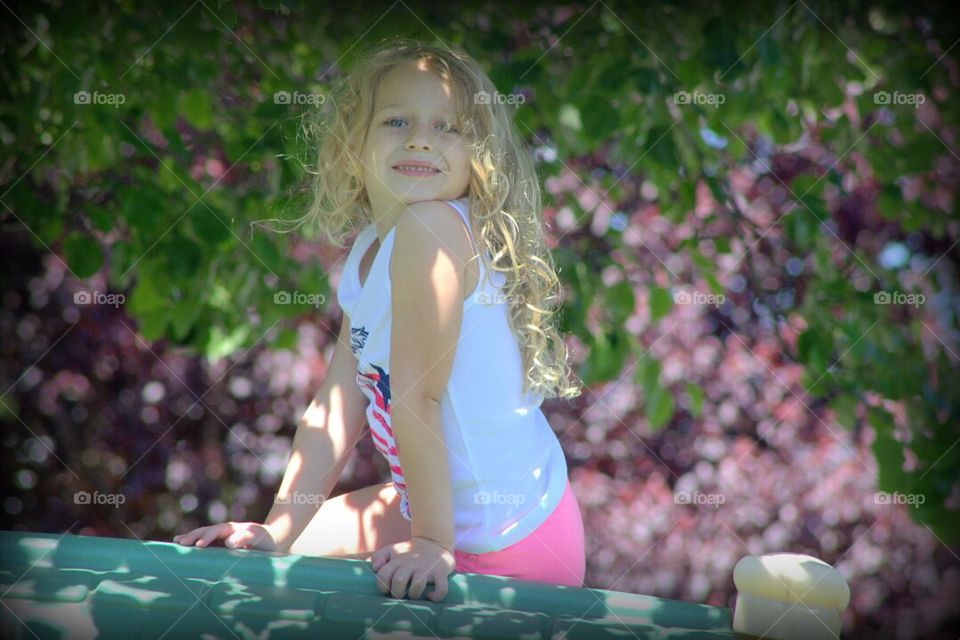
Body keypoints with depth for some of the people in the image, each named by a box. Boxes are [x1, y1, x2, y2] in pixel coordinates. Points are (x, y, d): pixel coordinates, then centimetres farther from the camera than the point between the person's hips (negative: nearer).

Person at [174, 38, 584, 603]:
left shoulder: (432, 226, -23)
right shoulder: (366, 254, 5)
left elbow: (417, 396, -24)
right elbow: (337, 407, 7)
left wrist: (434, 542, -24)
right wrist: (278, 530, 4)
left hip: (510, 546, -8)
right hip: (445, 507, 8)